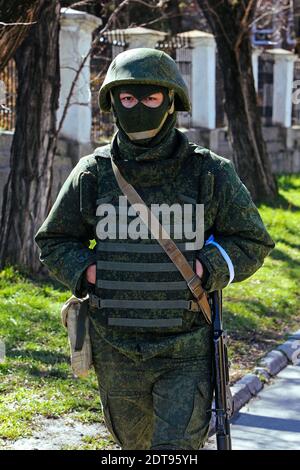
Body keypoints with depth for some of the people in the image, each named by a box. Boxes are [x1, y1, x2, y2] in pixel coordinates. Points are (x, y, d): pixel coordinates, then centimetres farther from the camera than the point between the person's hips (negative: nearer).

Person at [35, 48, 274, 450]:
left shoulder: (210, 173, -5)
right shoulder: (93, 174, -1)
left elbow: (253, 241, 2)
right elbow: (54, 241, 10)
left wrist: (204, 269, -14)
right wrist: (86, 273, -10)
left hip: (187, 351, -3)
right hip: (116, 351, 3)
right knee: (135, 442, 19)